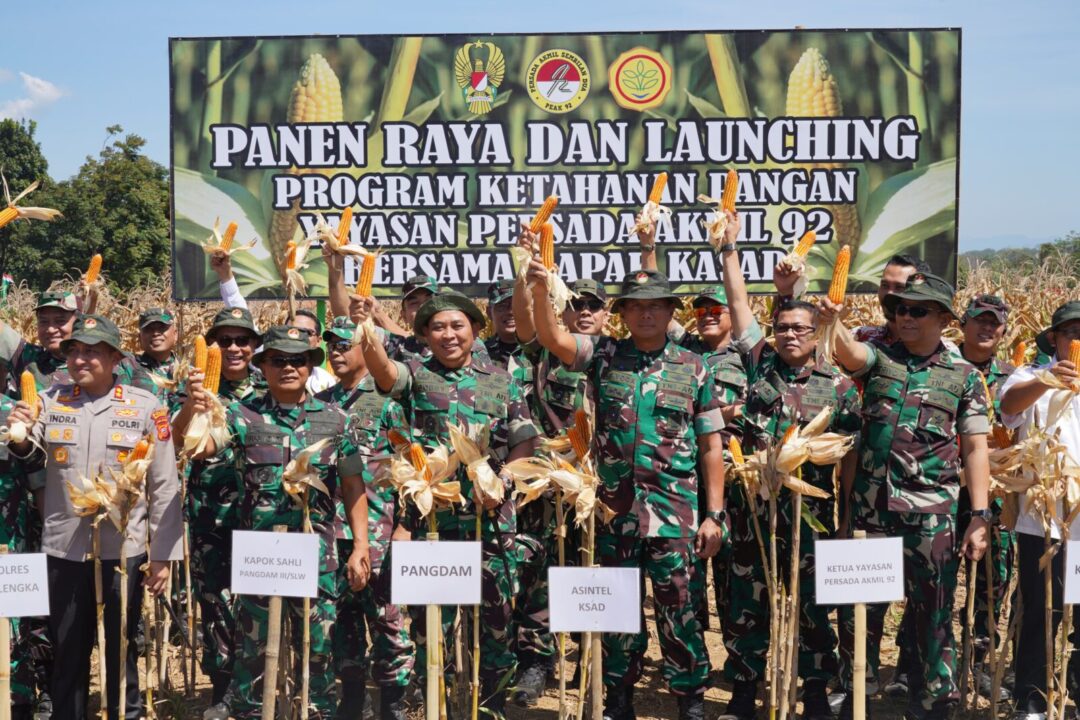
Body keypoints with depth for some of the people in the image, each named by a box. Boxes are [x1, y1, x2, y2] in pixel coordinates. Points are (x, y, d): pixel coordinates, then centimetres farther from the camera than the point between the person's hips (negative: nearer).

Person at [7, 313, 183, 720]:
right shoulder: (49, 401, 2)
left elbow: (165, 486, -2)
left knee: (121, 650, 12)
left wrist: (163, 555, -3)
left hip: (124, 550, -2)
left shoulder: (145, 407, -4)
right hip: (63, 550, 2)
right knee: (67, 651, 14)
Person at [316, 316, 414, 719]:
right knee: (342, 613, 12)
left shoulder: (386, 399, -1)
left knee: (386, 616, -2)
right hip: (331, 527, 5)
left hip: (377, 527, -5)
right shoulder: (320, 402, 13)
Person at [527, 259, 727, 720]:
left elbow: (711, 446, 4)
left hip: (674, 511, -1)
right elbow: (552, 339, -11)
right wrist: (540, 291, -29)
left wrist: (714, 514, 0)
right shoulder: (604, 356, 5)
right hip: (615, 509, 1)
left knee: (678, 607, 3)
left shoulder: (693, 368, 3)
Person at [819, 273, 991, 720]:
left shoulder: (964, 376, 6)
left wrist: (979, 516, -5)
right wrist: (832, 323, -37)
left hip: (931, 514, -1)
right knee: (859, 610, 9)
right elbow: (848, 353, -15)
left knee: (933, 615, 6)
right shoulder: (878, 357, 8)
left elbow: (975, 449, 3)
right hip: (869, 507, 1)